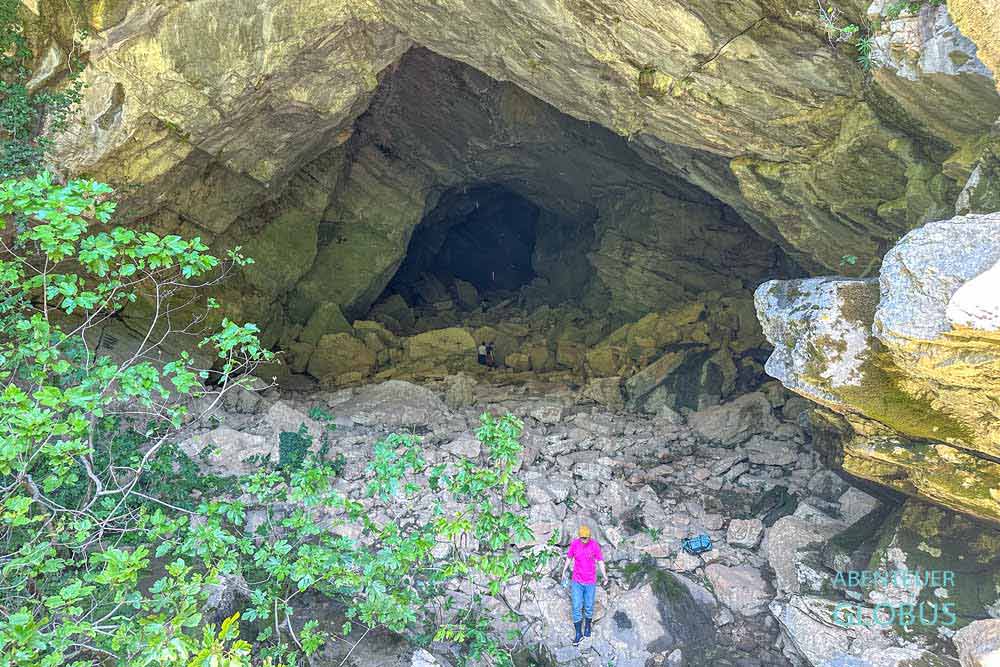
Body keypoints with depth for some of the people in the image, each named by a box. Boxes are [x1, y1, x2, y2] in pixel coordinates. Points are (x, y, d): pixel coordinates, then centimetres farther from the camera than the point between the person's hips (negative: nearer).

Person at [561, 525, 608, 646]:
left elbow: (600, 561, -7)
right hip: (577, 581, 1)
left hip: (590, 581, -1)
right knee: (577, 607, 0)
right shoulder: (574, 543, -12)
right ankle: (578, 633, 14)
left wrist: (604, 576, -16)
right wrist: (564, 571, 12)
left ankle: (587, 625, 42)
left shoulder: (595, 544, -16)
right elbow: (569, 557, 4)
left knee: (589, 606, 13)